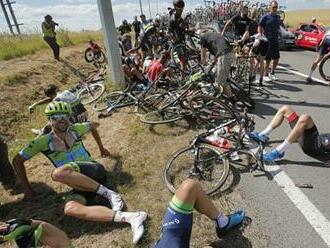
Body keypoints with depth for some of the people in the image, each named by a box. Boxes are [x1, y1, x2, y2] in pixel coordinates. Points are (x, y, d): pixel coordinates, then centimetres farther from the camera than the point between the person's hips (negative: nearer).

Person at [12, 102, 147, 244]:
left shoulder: (75, 129, 7)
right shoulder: (44, 141, 5)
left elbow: (93, 126, 28)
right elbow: (17, 161, 11)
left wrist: (101, 148, 35)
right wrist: (27, 188, 10)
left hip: (95, 171, -2)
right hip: (80, 184, 2)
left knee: (58, 173, -33)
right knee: (70, 209, -33)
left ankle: (107, 193, -21)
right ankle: (129, 217, -41)